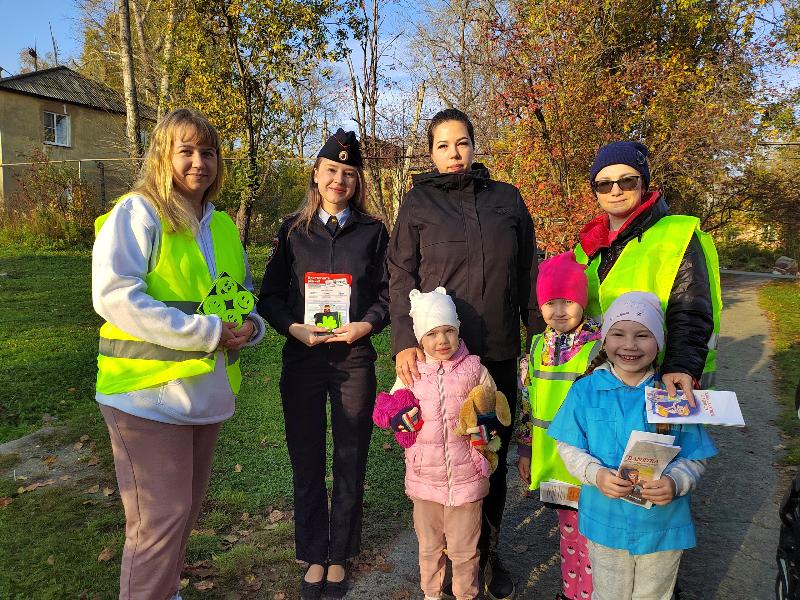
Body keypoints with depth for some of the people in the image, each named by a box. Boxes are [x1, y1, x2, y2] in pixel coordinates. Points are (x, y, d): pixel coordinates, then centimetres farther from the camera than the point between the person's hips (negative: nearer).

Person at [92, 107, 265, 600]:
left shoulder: (222, 223, 11)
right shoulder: (137, 213, -9)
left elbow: (244, 293, 21)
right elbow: (113, 297, -21)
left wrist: (250, 325, -2)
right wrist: (206, 332, -21)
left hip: (207, 390, 7)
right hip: (149, 392, -7)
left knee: (188, 508, 19)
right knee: (161, 518, -1)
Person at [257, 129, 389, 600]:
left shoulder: (373, 231, 5)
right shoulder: (293, 230, 6)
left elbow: (388, 292, 4)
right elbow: (270, 295, 4)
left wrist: (366, 325, -14)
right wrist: (294, 327, -13)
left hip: (355, 358, 0)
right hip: (303, 358, 1)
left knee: (351, 461, 8)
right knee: (307, 463, 9)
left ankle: (340, 556, 27)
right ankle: (314, 556, 27)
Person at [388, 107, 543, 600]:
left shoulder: (507, 199, 9)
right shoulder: (419, 202, 4)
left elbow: (528, 274, 11)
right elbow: (402, 277, -2)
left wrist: (541, 332, 9)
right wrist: (405, 341, -13)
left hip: (499, 351, 2)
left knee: (495, 455, 11)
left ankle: (488, 549, 32)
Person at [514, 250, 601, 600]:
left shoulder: (599, 346, -15)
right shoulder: (540, 345, 4)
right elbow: (529, 402, 11)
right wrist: (525, 449, 12)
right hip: (550, 461, 6)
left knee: (589, 535, 8)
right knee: (567, 531, 22)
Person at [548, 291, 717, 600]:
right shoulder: (586, 390, -10)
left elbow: (696, 457, -5)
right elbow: (568, 446, -5)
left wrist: (674, 482, -24)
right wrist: (596, 474, -23)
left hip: (663, 525, 0)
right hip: (605, 522, 0)